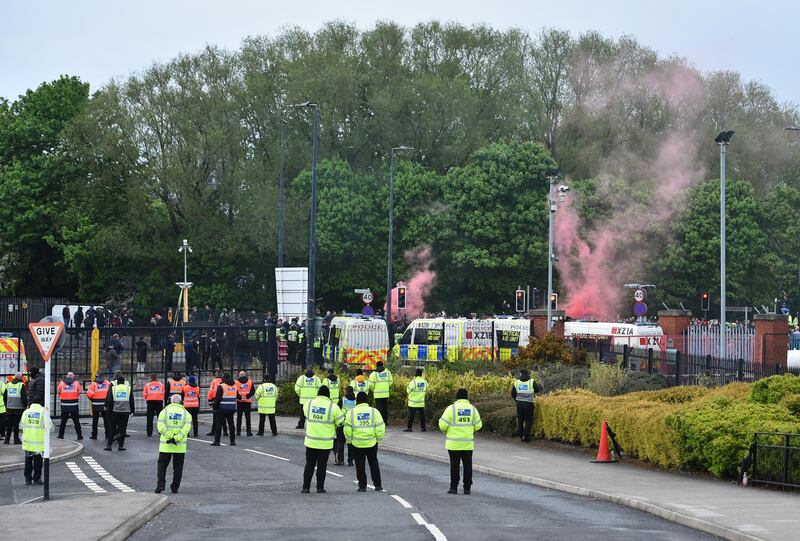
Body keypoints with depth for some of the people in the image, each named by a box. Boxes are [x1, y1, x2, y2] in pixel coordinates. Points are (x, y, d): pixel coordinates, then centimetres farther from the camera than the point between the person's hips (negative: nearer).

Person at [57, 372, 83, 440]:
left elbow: (58, 391, 9)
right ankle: (79, 435, 8)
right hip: (74, 405, -1)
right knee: (76, 421, 7)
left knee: (63, 421, 11)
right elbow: (80, 392, 1)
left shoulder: (62, 383, -1)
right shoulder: (76, 383, -4)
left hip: (64, 405, 1)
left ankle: (60, 435, 11)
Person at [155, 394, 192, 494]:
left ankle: (160, 485, -6)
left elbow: (161, 427, -9)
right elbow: (186, 428, -10)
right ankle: (175, 488, 11)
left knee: (162, 464, 9)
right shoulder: (186, 413, 5)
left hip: (165, 445, 0)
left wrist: (170, 437, -15)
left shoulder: (164, 411, 4)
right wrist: (176, 439, -16)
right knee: (178, 467, 10)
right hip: (180, 446, 0)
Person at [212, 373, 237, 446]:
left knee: (219, 424, 0)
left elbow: (217, 398, -13)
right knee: (231, 424, 11)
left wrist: (215, 407, -5)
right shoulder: (235, 386, 9)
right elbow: (238, 397, 17)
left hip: (222, 409, -5)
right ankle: (233, 441, 11)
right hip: (231, 409, 5)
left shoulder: (221, 386, -11)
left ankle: (217, 441, -1)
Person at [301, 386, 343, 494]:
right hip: (325, 443, -2)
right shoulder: (333, 407, -11)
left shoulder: (308, 404, -3)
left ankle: (306, 487, 8)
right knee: (322, 465, 9)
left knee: (309, 464, 11)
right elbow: (340, 423, -3)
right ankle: (320, 487, 11)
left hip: (311, 441, 2)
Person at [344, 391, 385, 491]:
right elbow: (380, 428, -4)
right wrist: (378, 439, 8)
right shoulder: (374, 411, -4)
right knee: (374, 464, 14)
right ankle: (377, 485, 15)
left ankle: (362, 486, 7)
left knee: (360, 465, 8)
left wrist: (349, 440, 10)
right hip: (371, 443, 1)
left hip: (357, 444, -1)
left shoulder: (351, 413, -4)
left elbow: (347, 430, -2)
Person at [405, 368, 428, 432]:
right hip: (421, 402, 4)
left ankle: (409, 428, -1)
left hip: (413, 402, -4)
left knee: (411, 415, 1)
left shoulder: (413, 381, -16)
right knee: (422, 415, 12)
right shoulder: (425, 382, -2)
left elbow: (408, 391, -8)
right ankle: (423, 427, 15)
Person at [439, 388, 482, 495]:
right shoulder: (472, 409, 2)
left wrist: (445, 431, 10)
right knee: (467, 465, 9)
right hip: (468, 444, 2)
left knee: (454, 465, 3)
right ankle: (467, 488, 10)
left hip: (453, 444, -2)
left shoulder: (451, 408, -9)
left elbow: (443, 424, -11)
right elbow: (478, 425, 4)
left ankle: (453, 488, 4)